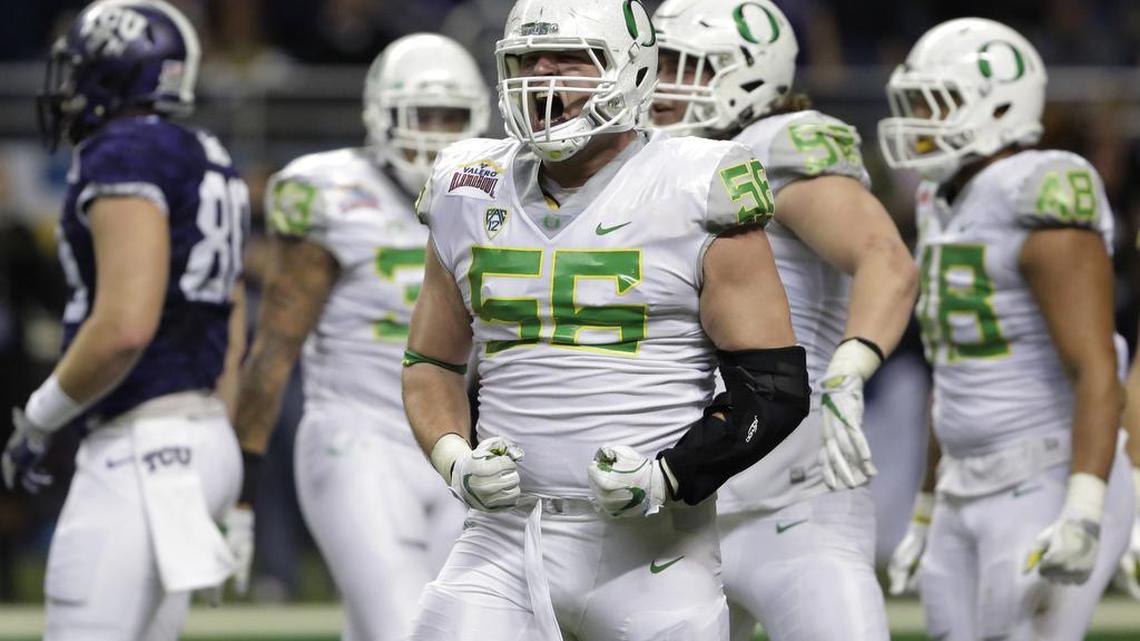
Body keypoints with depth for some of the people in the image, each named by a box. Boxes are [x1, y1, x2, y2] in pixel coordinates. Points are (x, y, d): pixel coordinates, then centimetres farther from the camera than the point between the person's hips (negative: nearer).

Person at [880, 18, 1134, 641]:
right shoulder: (952, 210, 13)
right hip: (974, 497, 9)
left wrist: (1083, 515, -32)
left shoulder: (1043, 209, -17)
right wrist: (928, 517, 25)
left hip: (1052, 497, -9)